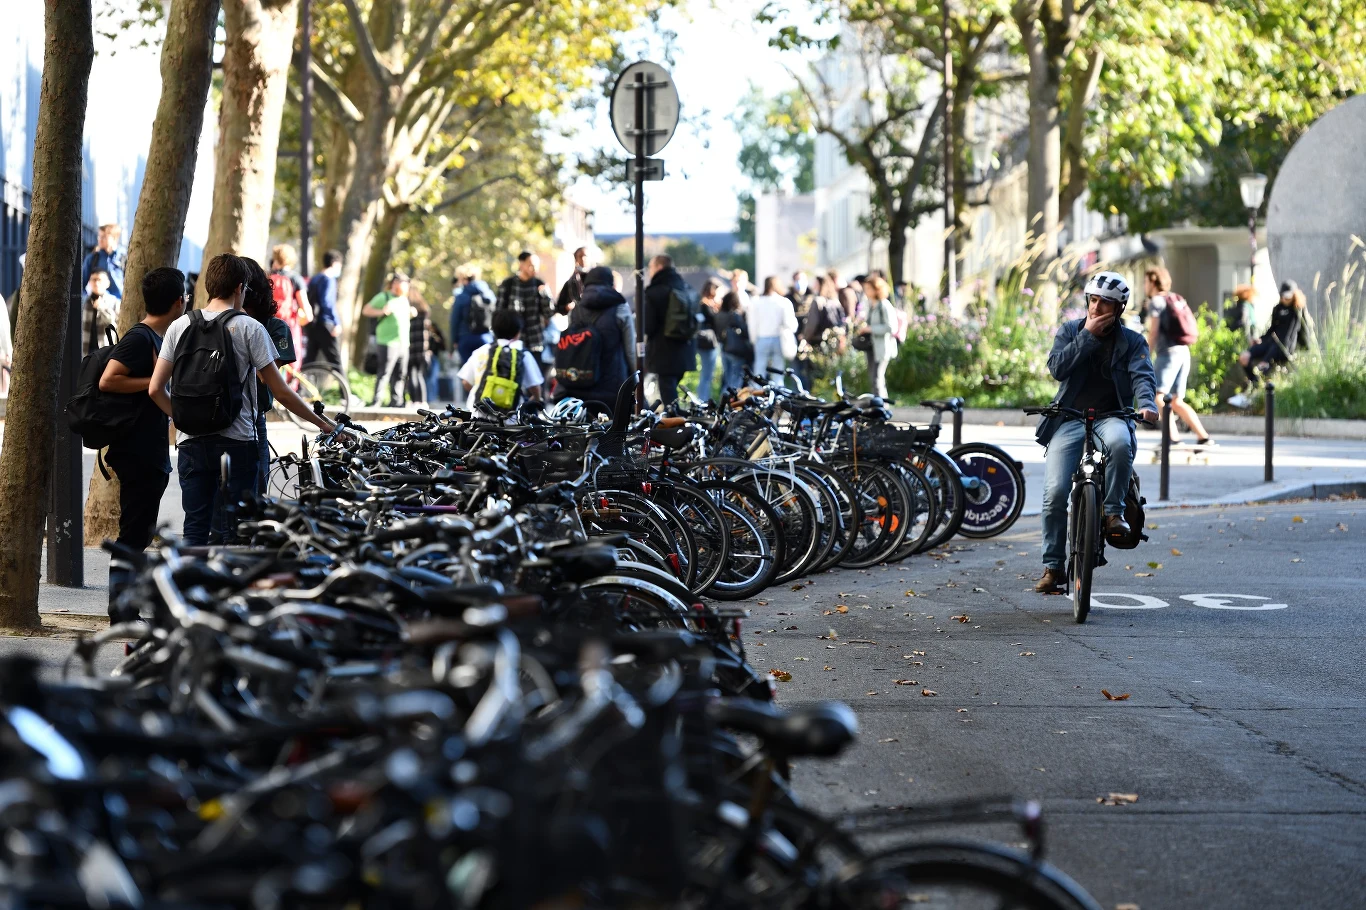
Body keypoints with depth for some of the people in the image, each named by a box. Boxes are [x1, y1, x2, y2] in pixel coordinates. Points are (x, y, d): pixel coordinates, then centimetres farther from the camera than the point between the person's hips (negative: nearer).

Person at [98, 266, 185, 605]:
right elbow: (108, 381, -26)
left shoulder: (158, 338, 15)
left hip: (152, 455, 10)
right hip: (137, 454, -10)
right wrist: (155, 381, -21)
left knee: (141, 533, 14)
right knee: (133, 533, -8)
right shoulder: (140, 338, -15)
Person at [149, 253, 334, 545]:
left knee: (195, 530, 7)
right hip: (236, 442, -3)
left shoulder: (179, 326, 7)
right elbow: (281, 392, -3)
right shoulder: (249, 328, -3)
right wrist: (322, 423, 7)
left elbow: (155, 389, 4)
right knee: (227, 532, -1)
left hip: (190, 442, 3)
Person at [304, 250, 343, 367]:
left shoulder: (314, 279, 16)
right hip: (324, 324, -9)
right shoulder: (328, 280, -10)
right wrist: (337, 323, -25)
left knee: (310, 358, 9)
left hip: (311, 326, 9)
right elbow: (326, 302, -22)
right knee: (335, 359, -7)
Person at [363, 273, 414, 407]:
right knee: (384, 372, -12)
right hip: (388, 342, -8)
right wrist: (381, 312, -20)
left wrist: (411, 314, 13)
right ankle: (375, 401, -12)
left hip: (403, 343, 8)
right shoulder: (383, 297, -3)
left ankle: (396, 401, 15)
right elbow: (366, 310, -5)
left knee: (400, 374, 9)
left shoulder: (404, 300, 19)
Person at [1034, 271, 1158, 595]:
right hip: (1069, 420, 1)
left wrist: (1147, 403, -30)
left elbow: (1143, 375, -9)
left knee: (1120, 442, -40)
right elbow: (1057, 367, -4)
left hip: (1111, 417, -1)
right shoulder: (1069, 331, 11)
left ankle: (1114, 512, -21)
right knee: (1055, 493, -15)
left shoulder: (1132, 342, 8)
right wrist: (1088, 335, -8)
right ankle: (1053, 567, -3)